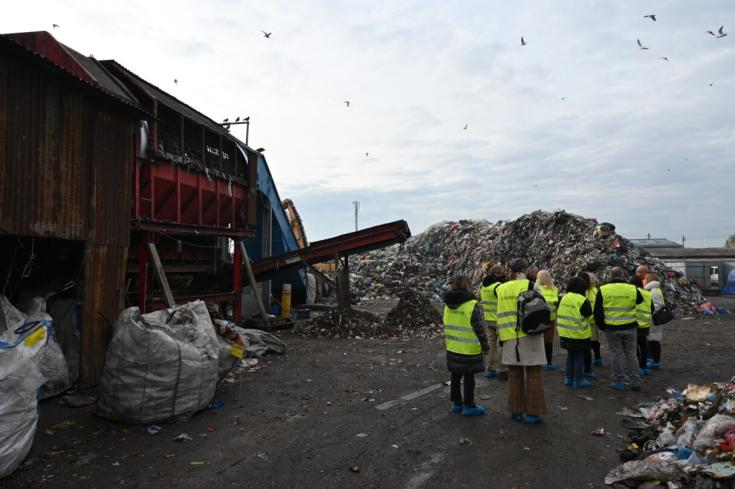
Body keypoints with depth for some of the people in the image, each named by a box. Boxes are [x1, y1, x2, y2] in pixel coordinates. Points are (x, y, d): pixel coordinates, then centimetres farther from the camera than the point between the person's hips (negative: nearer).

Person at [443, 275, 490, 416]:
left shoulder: (448, 304, 3)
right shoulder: (472, 304, -17)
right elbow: (479, 327, -14)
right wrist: (484, 344, -3)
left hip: (452, 348, 6)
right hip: (469, 349, -6)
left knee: (456, 375, 16)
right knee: (469, 376, 5)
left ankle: (456, 403, 27)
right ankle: (469, 406, 14)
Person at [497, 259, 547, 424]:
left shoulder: (501, 289, 4)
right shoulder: (529, 285, -9)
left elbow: (501, 313, 8)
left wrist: (502, 335, 14)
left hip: (510, 337, 4)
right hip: (529, 336, -4)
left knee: (514, 373, 13)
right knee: (533, 373, 6)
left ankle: (516, 410, 19)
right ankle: (532, 413, 10)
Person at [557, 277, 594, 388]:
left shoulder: (564, 298, 2)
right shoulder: (582, 300, -18)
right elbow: (589, 315, -10)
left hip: (565, 333, 6)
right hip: (579, 334, -6)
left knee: (570, 355, 18)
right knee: (579, 357, 6)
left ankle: (569, 378, 24)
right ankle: (578, 380, 12)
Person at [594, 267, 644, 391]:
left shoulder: (602, 290, -8)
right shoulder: (632, 289, -6)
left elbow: (597, 311, -4)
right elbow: (640, 300, 17)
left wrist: (601, 325, 8)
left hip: (611, 328, -1)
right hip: (629, 328, 1)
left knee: (617, 354, 8)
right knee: (632, 354, 12)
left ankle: (619, 381, 14)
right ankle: (635, 382, 19)